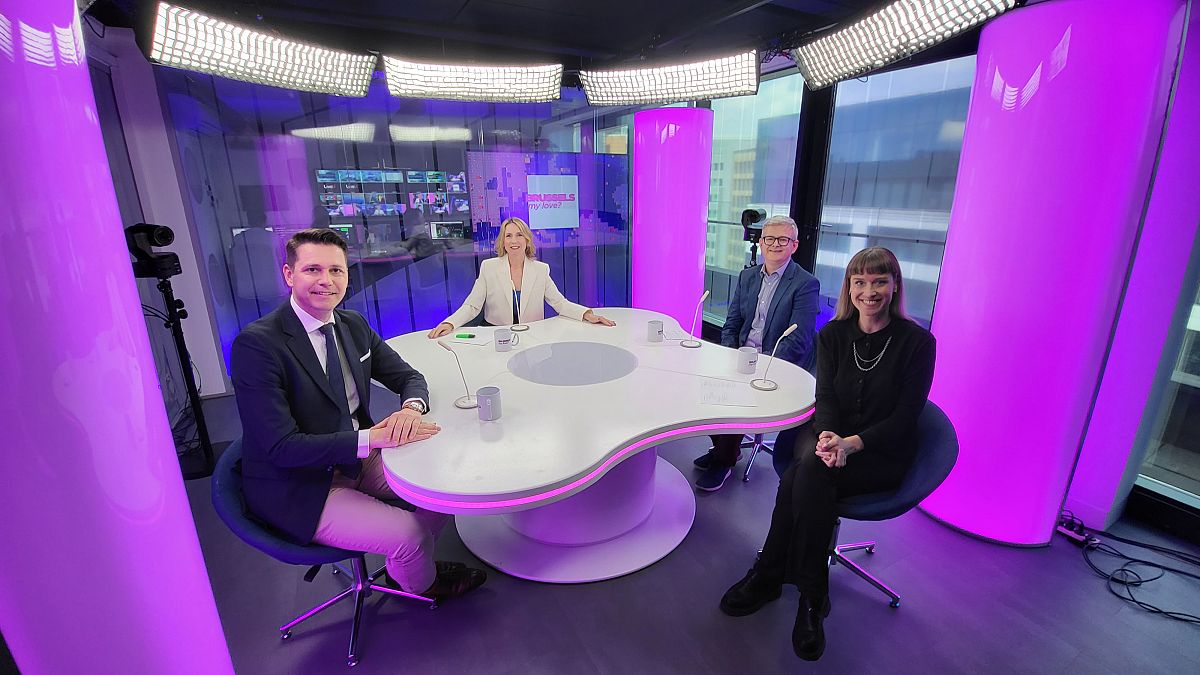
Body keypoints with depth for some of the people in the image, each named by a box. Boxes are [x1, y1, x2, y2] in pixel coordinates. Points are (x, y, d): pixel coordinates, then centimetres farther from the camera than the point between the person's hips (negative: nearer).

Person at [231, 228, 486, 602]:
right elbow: (281, 448, -25)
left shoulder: (353, 324, 0)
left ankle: (408, 564, 26)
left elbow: (409, 377, 6)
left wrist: (411, 407, -18)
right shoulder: (256, 344, -21)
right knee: (408, 534, -19)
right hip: (298, 490, -7)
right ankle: (422, 584, 19)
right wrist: (371, 438, -31)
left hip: (357, 462, 7)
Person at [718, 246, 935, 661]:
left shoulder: (917, 341, -6)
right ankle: (810, 597, -15)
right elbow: (825, 398, -2)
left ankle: (768, 577, -14)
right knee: (808, 473, -31)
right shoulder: (833, 335, 4)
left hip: (883, 453, -3)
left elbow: (905, 416, -9)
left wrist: (852, 443, -25)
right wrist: (826, 437, -25)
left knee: (806, 475, -30)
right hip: (832, 440, 3)